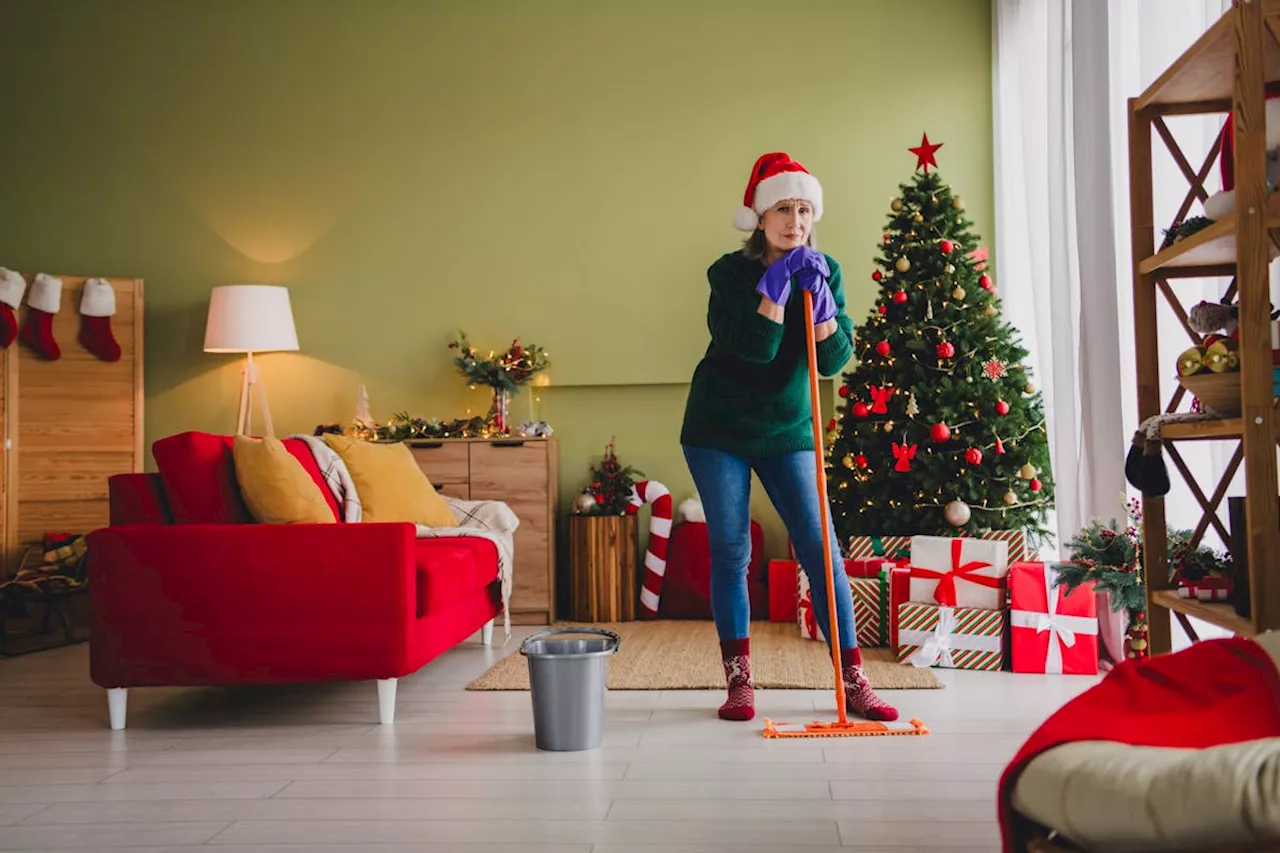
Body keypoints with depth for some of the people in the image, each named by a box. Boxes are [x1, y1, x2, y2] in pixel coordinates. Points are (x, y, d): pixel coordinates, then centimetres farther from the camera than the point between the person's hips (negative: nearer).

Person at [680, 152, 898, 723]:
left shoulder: (825, 271, 1)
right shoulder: (730, 272, -10)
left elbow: (835, 359, -8)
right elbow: (755, 348, -23)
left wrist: (819, 297, -20)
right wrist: (778, 284, -26)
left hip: (786, 432, 3)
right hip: (718, 429, -2)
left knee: (821, 548, -3)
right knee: (730, 553, 0)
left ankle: (853, 681, 4)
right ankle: (739, 682, 12)